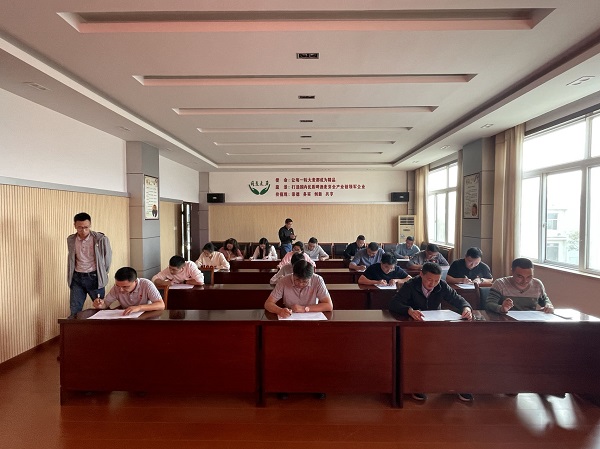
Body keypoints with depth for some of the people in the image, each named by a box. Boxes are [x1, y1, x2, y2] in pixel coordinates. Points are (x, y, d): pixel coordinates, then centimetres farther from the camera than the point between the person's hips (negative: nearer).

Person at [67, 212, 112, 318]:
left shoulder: (101, 239, -12)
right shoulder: (71, 240, 2)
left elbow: (107, 257, 0)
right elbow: (71, 259, 17)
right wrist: (70, 276, 18)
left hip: (94, 277, -3)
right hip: (77, 278, 3)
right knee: (74, 311, 5)